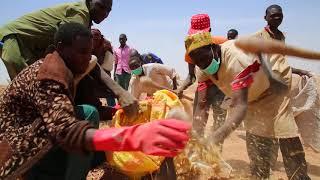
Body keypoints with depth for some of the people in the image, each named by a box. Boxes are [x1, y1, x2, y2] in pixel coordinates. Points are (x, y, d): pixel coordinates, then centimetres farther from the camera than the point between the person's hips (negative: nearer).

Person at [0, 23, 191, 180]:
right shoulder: (49, 76, -27)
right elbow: (65, 131, -43)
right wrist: (131, 137, -59)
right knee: (87, 113, -25)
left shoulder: (63, 69, 4)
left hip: (26, 148, 9)